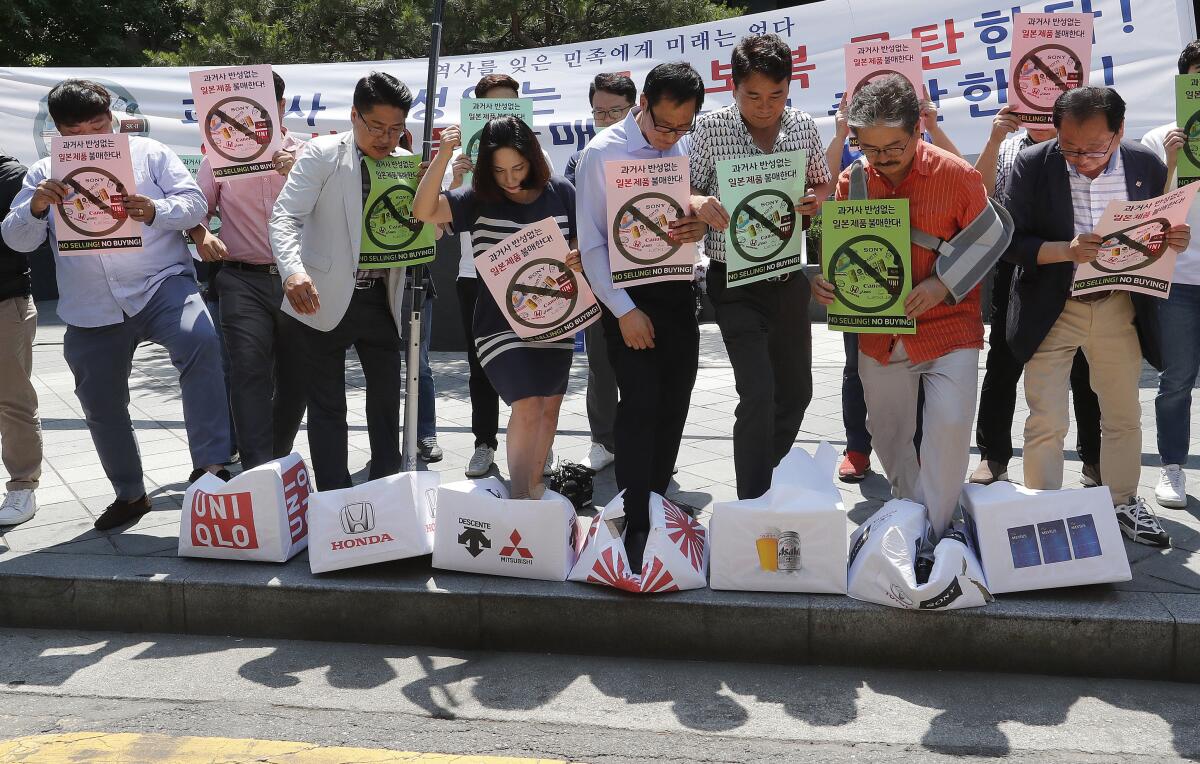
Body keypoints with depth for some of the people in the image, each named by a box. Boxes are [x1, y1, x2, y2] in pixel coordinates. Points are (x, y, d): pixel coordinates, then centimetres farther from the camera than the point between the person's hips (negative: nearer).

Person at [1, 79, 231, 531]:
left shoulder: (149, 153, 4)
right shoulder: (44, 175, 10)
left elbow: (195, 204, -2)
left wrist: (155, 212, -23)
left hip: (162, 285, -3)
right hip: (92, 312, 4)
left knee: (200, 342, -33)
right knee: (102, 408, 12)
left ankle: (210, 464, -30)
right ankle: (130, 494, 34)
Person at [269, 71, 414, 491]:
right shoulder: (322, 154, -8)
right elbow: (285, 217, -16)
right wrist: (293, 271, -34)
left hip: (382, 299, 4)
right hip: (326, 299, -4)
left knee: (387, 396, 14)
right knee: (328, 405, 3)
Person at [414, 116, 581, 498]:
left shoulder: (560, 192, -2)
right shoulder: (479, 199, -8)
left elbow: (582, 243, 8)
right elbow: (423, 211, -20)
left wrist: (580, 258, -16)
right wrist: (444, 156, -28)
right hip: (500, 323, -3)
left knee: (550, 408, 14)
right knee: (528, 406, -17)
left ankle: (535, 486, 33)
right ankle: (518, 497, -6)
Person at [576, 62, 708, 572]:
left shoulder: (689, 150, 5)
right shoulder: (602, 153, -9)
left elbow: (706, 211, 15)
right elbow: (591, 242, -10)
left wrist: (702, 225, -11)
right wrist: (624, 310, -14)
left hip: (678, 290, 5)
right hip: (628, 294, -5)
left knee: (674, 403, 9)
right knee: (640, 401, -10)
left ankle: (658, 503, 24)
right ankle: (636, 523, -2)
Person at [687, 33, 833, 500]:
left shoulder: (803, 126, 0)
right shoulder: (711, 129, -10)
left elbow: (823, 184, 13)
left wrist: (814, 200, -10)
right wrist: (700, 205, -27)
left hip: (789, 280, 5)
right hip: (735, 283, -5)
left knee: (796, 390, 16)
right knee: (758, 394, -13)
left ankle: (769, 479, 38)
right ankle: (752, 505, -1)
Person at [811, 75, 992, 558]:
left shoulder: (958, 177, -10)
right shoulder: (851, 181, -2)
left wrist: (944, 285, -20)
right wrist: (822, 283, -14)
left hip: (947, 326, -4)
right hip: (879, 334, 4)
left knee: (949, 425, -17)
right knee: (887, 433, 14)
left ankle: (933, 537, -4)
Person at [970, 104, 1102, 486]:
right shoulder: (1005, 148, 8)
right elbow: (978, 194, -5)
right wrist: (994, 140, -13)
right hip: (1016, 272, 1)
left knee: (1084, 370, 7)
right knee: (1003, 366, 6)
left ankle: (1095, 460, 19)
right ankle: (993, 457, 17)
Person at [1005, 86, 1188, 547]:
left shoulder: (1147, 165, -4)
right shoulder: (1033, 166, -12)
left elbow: (1159, 231, 8)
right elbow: (1012, 242, -13)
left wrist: (1174, 241, -15)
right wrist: (1066, 251, -30)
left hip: (1120, 309, 3)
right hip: (1051, 309, -3)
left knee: (1124, 417, 15)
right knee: (1046, 421, 0)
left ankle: (1123, 502, 33)